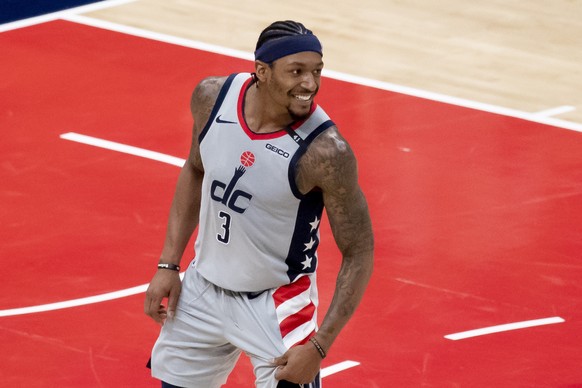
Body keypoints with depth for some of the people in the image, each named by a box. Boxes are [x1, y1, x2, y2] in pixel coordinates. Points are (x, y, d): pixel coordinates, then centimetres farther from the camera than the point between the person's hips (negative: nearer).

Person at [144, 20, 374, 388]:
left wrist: (318, 347, -23)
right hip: (204, 287, 5)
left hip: (275, 303, -5)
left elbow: (359, 253, -19)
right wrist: (169, 264, 5)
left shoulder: (324, 151, -28)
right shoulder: (213, 97, -14)